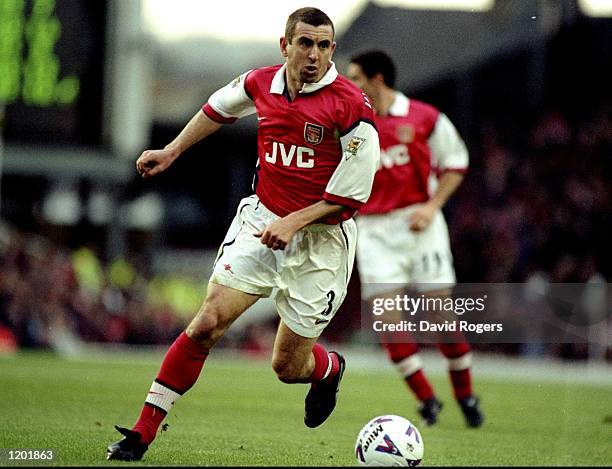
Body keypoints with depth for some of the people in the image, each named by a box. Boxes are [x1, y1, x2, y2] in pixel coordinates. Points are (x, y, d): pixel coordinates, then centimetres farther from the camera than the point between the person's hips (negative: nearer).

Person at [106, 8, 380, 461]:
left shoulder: (351, 106, -16)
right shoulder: (261, 83, -1)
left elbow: (351, 195, -13)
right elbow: (219, 108, 24)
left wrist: (293, 222, -20)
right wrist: (172, 151, 25)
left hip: (321, 240, -3)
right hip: (260, 220, 3)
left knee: (288, 366, 3)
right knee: (208, 323, -13)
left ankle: (330, 369, 42)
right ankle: (142, 433, -7)